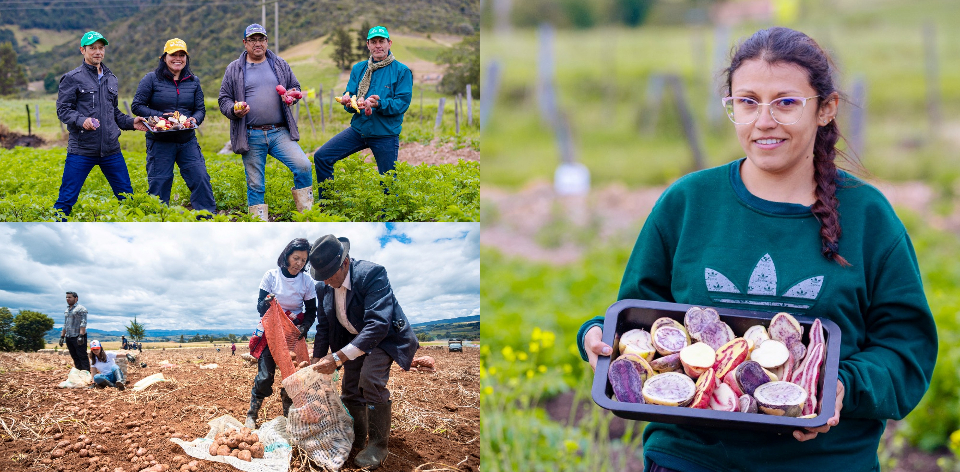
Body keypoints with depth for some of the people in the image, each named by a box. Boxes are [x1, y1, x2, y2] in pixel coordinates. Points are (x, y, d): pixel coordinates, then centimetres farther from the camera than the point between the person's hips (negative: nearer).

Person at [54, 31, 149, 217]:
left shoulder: (111, 79, 17)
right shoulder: (72, 79, -1)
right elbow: (63, 110, -5)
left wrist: (131, 122, 8)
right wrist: (81, 120, -23)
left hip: (111, 149, 5)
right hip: (81, 149, -5)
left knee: (126, 195, 8)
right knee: (67, 198, -4)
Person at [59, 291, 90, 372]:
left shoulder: (80, 309, -5)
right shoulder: (66, 310, 19)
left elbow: (83, 323, -14)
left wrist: (81, 336, -23)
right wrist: (62, 336, 18)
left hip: (78, 337, -8)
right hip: (69, 338, 8)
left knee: (82, 357, -9)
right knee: (75, 358, 8)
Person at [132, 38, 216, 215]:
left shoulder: (193, 81, 10)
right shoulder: (151, 79, -1)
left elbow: (201, 109, 13)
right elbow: (137, 106, -2)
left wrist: (195, 120, -11)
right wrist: (160, 116, -14)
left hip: (187, 141, 3)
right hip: (160, 142, -3)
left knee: (200, 179, -4)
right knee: (159, 185, 0)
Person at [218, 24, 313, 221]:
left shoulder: (280, 65, 12)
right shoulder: (234, 70, 7)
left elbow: (296, 87, 22)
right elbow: (224, 99, 10)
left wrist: (292, 95, -2)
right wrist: (234, 110, -12)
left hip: (279, 133, 1)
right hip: (251, 136, -1)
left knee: (303, 166, -17)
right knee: (255, 184, 2)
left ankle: (306, 217, -5)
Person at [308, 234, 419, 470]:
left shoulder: (372, 274, -32)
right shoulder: (323, 287, -10)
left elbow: (378, 325, -39)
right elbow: (323, 327, 5)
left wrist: (338, 357, -44)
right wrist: (316, 361, -9)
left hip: (385, 336, -7)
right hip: (354, 339, 7)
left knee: (371, 378, -28)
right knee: (350, 391, 7)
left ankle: (378, 444, -14)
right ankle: (357, 440, 31)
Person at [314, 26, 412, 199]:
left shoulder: (401, 72, -5)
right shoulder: (359, 69, 10)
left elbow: (402, 103, -12)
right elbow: (349, 97, 8)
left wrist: (379, 104, -28)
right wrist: (347, 102, -17)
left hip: (385, 134, -4)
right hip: (358, 129, 4)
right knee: (322, 157, -6)